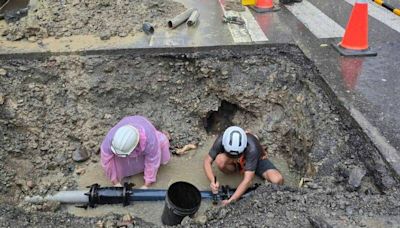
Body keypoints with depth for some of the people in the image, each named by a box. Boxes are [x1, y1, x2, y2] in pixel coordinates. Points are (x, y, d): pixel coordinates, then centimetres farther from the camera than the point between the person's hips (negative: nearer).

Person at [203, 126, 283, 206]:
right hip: (235, 163, 2)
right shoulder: (221, 140, -33)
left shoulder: (252, 148, -40)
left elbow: (247, 180, -40)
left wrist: (231, 200, -45)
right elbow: (207, 161, -21)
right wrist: (212, 181, -38)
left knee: (278, 181, -30)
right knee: (220, 160, -33)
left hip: (256, 160, -2)